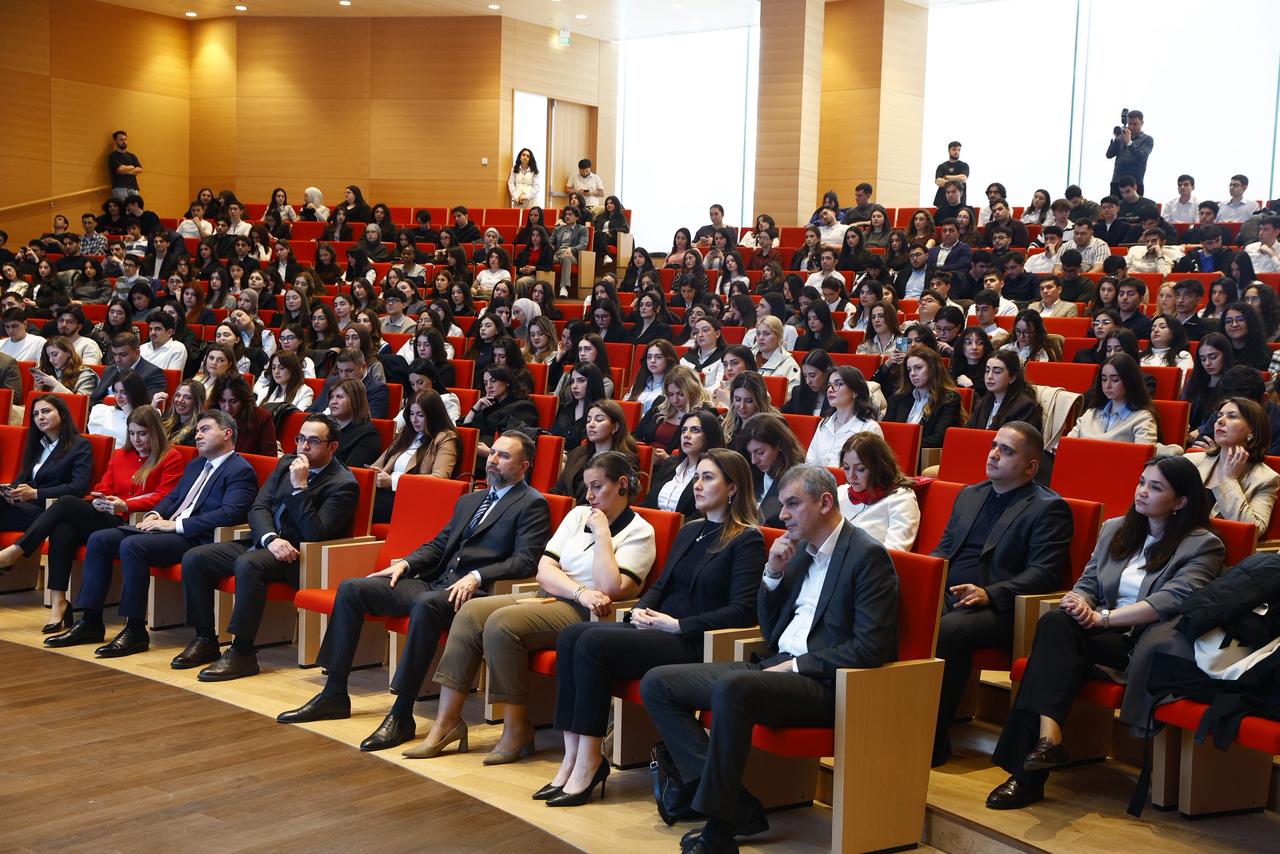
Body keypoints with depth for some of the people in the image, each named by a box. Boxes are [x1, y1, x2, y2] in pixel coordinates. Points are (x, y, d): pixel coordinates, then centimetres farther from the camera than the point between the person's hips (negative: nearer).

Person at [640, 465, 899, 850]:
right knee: (657, 683, -2)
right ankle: (737, 806, -10)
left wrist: (797, 666, -16)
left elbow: (869, 648, -15)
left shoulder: (868, 556, -8)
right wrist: (773, 573, 5)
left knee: (731, 688, -37)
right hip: (776, 665, 9)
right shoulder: (799, 548, 16)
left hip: (824, 683, -9)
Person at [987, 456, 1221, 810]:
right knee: (1055, 621, -29)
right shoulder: (1114, 529, 22)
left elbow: (1172, 601, -13)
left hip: (1149, 644, -5)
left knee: (1057, 632, -31)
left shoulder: (1203, 546, 1)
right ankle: (1047, 734, -41)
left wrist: (1103, 617, -19)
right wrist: (1081, 602, -7)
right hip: (1107, 634, 5)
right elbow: (1089, 581, 18)